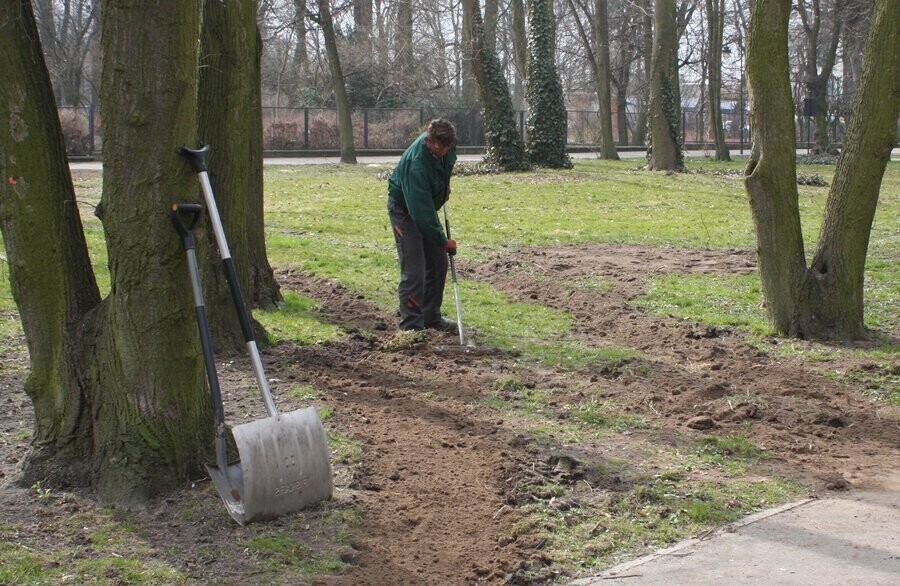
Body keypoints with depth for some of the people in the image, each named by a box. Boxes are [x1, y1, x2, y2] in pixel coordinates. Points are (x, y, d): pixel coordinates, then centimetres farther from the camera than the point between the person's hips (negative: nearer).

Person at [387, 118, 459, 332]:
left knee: (438, 264, 10)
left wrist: (445, 186, 11)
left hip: (427, 205, 8)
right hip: (404, 208, -8)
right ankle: (411, 326, -7)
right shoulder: (416, 164, -37)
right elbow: (420, 211, -35)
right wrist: (443, 240, -30)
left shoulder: (446, 143, -15)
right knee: (414, 270, -12)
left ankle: (431, 318, 22)